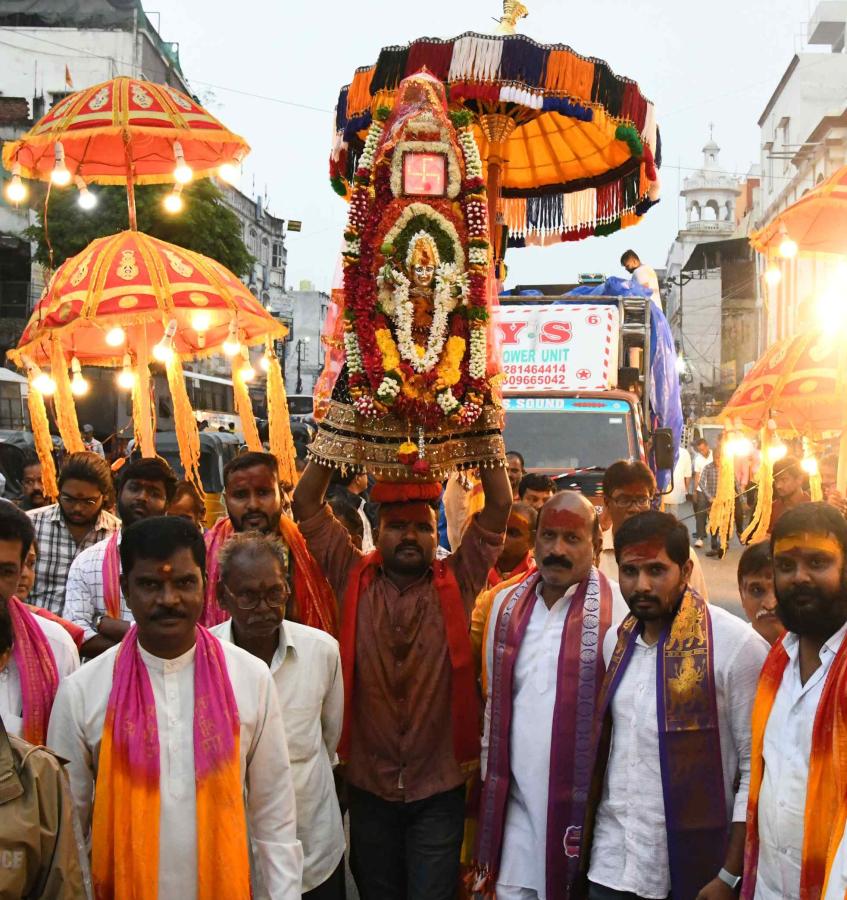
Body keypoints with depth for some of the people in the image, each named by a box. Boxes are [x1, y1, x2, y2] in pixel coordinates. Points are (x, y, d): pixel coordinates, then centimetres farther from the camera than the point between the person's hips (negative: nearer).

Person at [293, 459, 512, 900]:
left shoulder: (458, 583, -3)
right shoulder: (353, 580, -1)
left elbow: (499, 504, -8)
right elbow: (306, 502, -4)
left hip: (440, 788, -1)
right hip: (368, 785, 2)